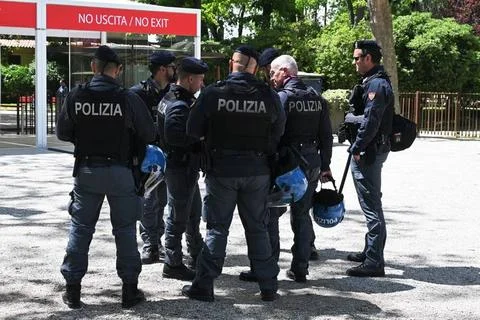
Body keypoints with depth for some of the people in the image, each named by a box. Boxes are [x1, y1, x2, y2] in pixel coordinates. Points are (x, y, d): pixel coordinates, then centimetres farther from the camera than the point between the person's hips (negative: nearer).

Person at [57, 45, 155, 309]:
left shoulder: (76, 96, -8)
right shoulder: (128, 98, -13)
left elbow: (63, 133, 2)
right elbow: (148, 135, -4)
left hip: (87, 170, 2)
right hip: (120, 172, -1)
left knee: (80, 228, 12)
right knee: (125, 229, 9)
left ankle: (73, 289, 14)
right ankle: (129, 290, 13)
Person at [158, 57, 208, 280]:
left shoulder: (172, 98, 12)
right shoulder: (179, 106, -21)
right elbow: (174, 136, -32)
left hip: (186, 166, 11)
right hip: (181, 167, -11)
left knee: (193, 212, 21)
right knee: (178, 217, -1)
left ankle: (197, 257, 34)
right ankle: (173, 265, 8)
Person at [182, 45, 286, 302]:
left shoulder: (213, 93, -10)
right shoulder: (269, 95, -5)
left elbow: (193, 131, -6)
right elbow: (279, 132, 0)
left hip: (221, 169, -2)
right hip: (257, 170, 2)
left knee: (217, 228, 7)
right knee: (257, 228, 12)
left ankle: (203, 285, 8)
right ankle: (268, 285, 16)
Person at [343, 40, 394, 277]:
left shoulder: (376, 85, -17)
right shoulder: (374, 82, 17)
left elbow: (370, 122, -23)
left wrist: (357, 149, -20)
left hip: (368, 152, -11)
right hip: (373, 151, 11)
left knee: (371, 205, -9)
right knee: (371, 203, 19)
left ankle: (374, 262, -7)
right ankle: (370, 252, 32)